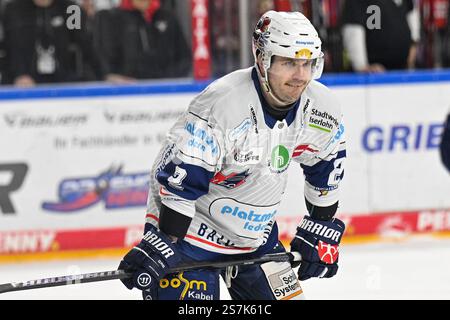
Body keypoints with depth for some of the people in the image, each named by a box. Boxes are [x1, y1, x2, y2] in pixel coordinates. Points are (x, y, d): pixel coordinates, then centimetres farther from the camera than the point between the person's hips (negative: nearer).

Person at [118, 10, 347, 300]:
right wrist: (161, 245, -26)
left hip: (255, 234, 7)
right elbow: (177, 180, -27)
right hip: (191, 230, -7)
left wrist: (322, 234, 12)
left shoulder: (321, 110, -8)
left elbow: (327, 168, 10)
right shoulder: (221, 105, -30)